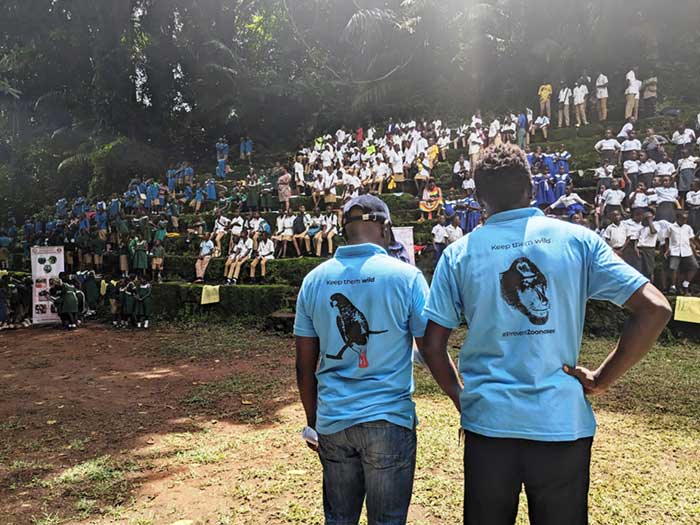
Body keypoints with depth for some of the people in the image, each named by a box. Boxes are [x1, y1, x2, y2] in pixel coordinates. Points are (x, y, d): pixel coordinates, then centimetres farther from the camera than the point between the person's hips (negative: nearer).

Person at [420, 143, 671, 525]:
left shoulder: (459, 253, -2)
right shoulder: (577, 239, -1)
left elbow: (432, 348, -2)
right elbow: (655, 310, -5)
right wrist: (603, 378, 1)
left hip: (489, 423, 0)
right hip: (563, 423, 0)